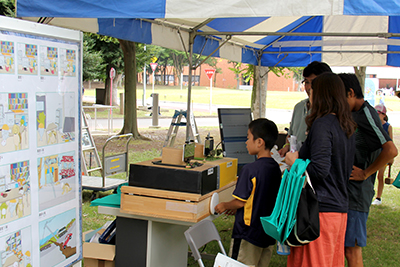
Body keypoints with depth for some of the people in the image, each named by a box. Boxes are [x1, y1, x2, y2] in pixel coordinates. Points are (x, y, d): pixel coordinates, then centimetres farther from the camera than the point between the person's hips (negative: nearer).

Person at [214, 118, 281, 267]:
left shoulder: (250, 170, -21)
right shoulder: (275, 168, 4)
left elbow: (240, 201, -16)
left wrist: (225, 206, 3)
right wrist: (236, 209, 21)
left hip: (248, 234, -8)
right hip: (269, 233, 8)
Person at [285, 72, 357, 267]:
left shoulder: (322, 124, -15)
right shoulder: (347, 126, 12)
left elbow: (320, 170, -23)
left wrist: (295, 162, -6)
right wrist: (303, 152, 22)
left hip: (321, 209, -9)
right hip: (340, 207, 9)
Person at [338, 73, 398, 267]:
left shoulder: (366, 114, -15)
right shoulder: (353, 115, 14)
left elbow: (391, 150, -26)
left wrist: (365, 173, -17)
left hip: (356, 194, -9)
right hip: (345, 192, 9)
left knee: (351, 250, -2)